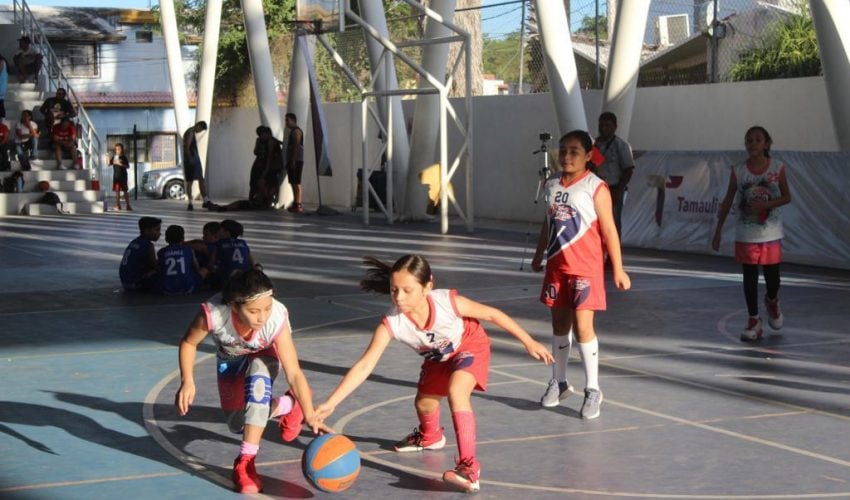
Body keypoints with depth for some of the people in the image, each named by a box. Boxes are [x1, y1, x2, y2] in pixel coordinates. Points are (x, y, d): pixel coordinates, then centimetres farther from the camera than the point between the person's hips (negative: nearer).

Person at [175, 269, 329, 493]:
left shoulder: (276, 319, -42)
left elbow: (294, 373, -40)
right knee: (238, 424, 4)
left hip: (264, 357, -2)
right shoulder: (213, 313, -41)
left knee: (257, 375, -36)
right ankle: (288, 405, 34)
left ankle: (246, 461, -28)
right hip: (230, 360, 2)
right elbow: (188, 343, -19)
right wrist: (187, 381, -32)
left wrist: (310, 415, -50)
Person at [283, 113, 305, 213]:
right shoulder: (293, 131, 22)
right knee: (293, 183, 9)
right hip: (292, 161, 10)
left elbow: (296, 146, -18)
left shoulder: (296, 131, -9)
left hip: (296, 161, -10)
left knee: (296, 183, -13)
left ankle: (299, 205, -17)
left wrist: (293, 161, -23)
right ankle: (296, 204, 11)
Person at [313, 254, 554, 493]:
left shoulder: (449, 302, -39)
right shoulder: (391, 323, -34)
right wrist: (330, 404, -42)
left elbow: (492, 314, -23)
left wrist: (529, 342, -13)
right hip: (438, 358, 4)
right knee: (424, 403, 17)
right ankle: (430, 437, 56)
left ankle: (469, 467, -32)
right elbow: (364, 366, -33)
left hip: (471, 347, -4)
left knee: (456, 390, -31)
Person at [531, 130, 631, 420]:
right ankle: (559, 382, 26)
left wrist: (618, 269, -11)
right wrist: (539, 256, 26)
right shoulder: (551, 186, 7)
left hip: (585, 268, -6)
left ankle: (593, 390, 1)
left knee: (583, 326, -9)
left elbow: (608, 230, -10)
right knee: (559, 325, 13)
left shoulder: (595, 188, -11)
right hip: (557, 266, 6)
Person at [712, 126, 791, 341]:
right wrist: (718, 230, 1)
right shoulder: (738, 170, -3)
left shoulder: (777, 168, -5)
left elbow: (786, 197, 1)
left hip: (771, 233, 0)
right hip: (746, 233, 0)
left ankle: (772, 302, 40)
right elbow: (728, 201, 2)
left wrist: (765, 204, -17)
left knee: (772, 275, 7)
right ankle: (753, 321, 12)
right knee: (749, 276, 3)